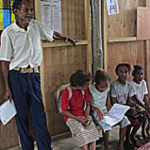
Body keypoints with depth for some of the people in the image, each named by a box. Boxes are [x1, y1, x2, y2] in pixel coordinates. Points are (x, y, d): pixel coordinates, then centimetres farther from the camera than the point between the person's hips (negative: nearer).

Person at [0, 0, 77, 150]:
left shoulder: (36, 25, 5)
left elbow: (52, 34, 26)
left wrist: (67, 38, 41)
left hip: (34, 75, 4)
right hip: (17, 76, -3)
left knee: (39, 114, 4)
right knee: (21, 116, 5)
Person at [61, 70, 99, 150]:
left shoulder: (85, 90, 1)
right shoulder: (66, 92, -15)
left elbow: (87, 104, 9)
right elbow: (64, 111, -11)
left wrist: (87, 116, -9)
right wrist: (78, 119, -19)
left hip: (83, 115, 4)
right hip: (71, 117, -4)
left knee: (92, 130, -25)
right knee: (81, 133, -32)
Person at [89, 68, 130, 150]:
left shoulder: (107, 88, 1)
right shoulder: (91, 90, -15)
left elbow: (108, 104, 7)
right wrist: (97, 109, -25)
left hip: (106, 110, 6)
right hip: (96, 112, -6)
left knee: (124, 119, -14)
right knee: (106, 124, -35)